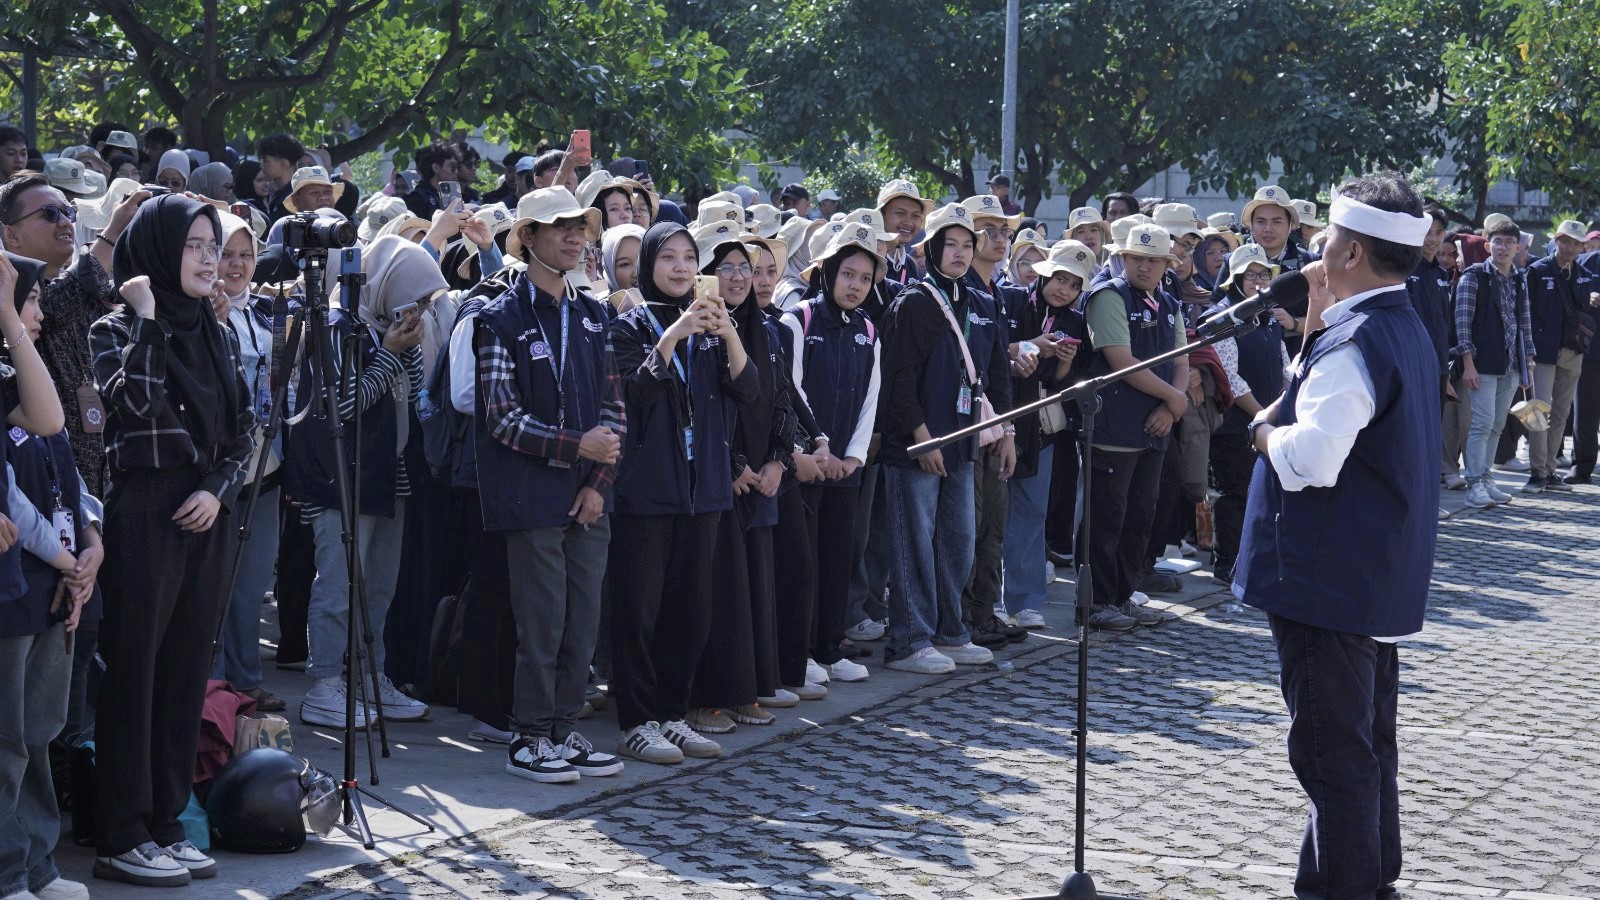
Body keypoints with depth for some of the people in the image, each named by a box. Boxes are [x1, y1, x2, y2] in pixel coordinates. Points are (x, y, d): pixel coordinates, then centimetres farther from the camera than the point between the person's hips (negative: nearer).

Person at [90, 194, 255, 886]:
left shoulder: (213, 334, 13)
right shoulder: (116, 330, -5)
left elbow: (242, 430, 13)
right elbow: (136, 401, -24)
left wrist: (219, 489, -4)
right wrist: (145, 315, -18)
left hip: (205, 517, 6)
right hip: (144, 512, -6)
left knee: (185, 674, 9)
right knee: (134, 673, -3)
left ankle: (166, 824, 16)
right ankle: (121, 837, 3)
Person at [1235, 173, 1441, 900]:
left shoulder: (1355, 341, -21)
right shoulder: (1403, 328, 11)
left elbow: (1310, 460, -30)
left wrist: (1264, 430, -11)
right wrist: (1318, 322, 8)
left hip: (1328, 580, -10)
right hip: (1381, 578, 11)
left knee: (1331, 751, -3)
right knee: (1367, 743, 20)